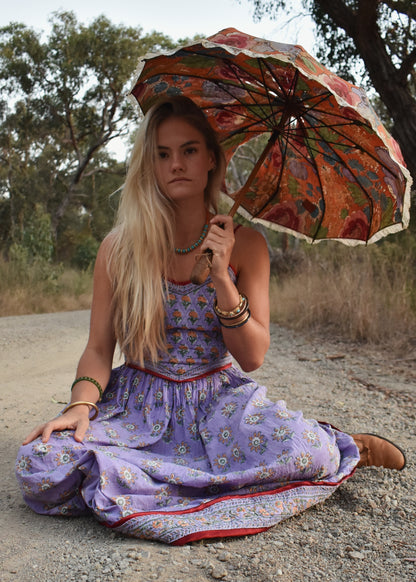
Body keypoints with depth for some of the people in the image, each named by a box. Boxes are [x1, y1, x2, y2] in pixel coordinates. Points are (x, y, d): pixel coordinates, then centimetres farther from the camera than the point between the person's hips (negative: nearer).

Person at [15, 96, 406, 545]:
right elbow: (99, 348, 0)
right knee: (41, 466, -27)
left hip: (218, 397, -1)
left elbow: (253, 357, -5)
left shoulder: (244, 245, -2)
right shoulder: (119, 248, -2)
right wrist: (81, 404, -20)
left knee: (302, 453, -33)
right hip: (140, 402, 2)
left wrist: (221, 278, -18)